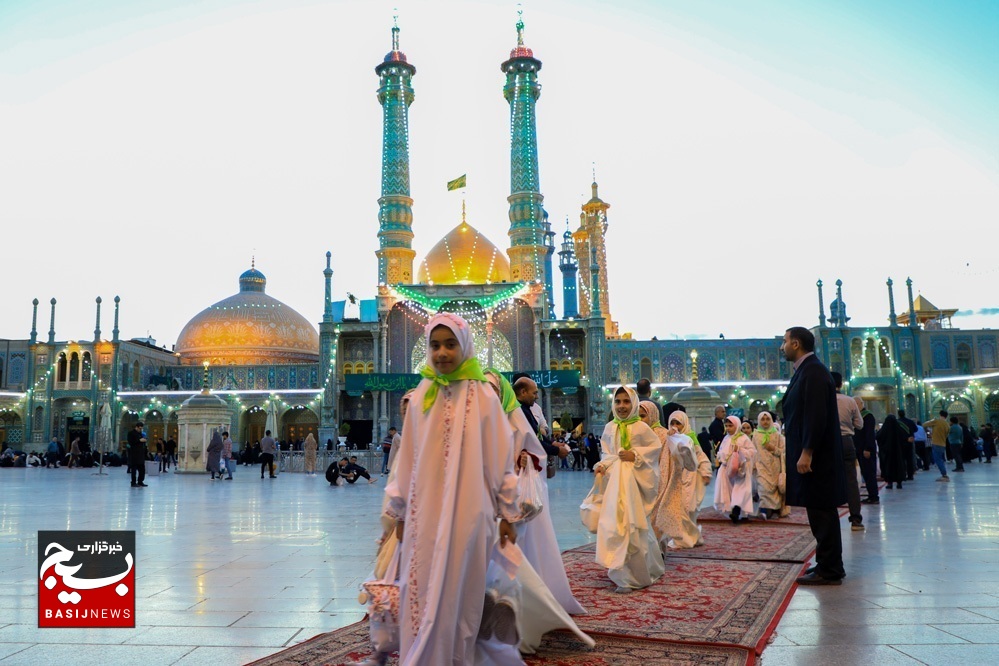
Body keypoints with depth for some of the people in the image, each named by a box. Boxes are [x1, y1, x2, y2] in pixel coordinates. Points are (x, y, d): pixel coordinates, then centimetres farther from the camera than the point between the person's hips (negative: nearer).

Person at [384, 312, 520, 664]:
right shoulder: (420, 397, 3)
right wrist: (399, 512, 12)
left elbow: (500, 459, -1)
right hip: (424, 514, 3)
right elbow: (407, 460, 8)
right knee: (420, 597, 7)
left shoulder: (483, 395, -5)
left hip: (467, 514, -2)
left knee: (458, 598, 7)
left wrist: (507, 513, 1)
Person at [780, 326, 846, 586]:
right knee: (820, 512, 15)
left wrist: (806, 453, -23)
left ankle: (829, 571, 4)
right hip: (809, 455, 10)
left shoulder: (813, 371, -16)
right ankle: (828, 565, 24)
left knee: (822, 512, -3)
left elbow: (816, 416, -23)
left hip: (816, 457, -10)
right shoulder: (807, 370, 15)